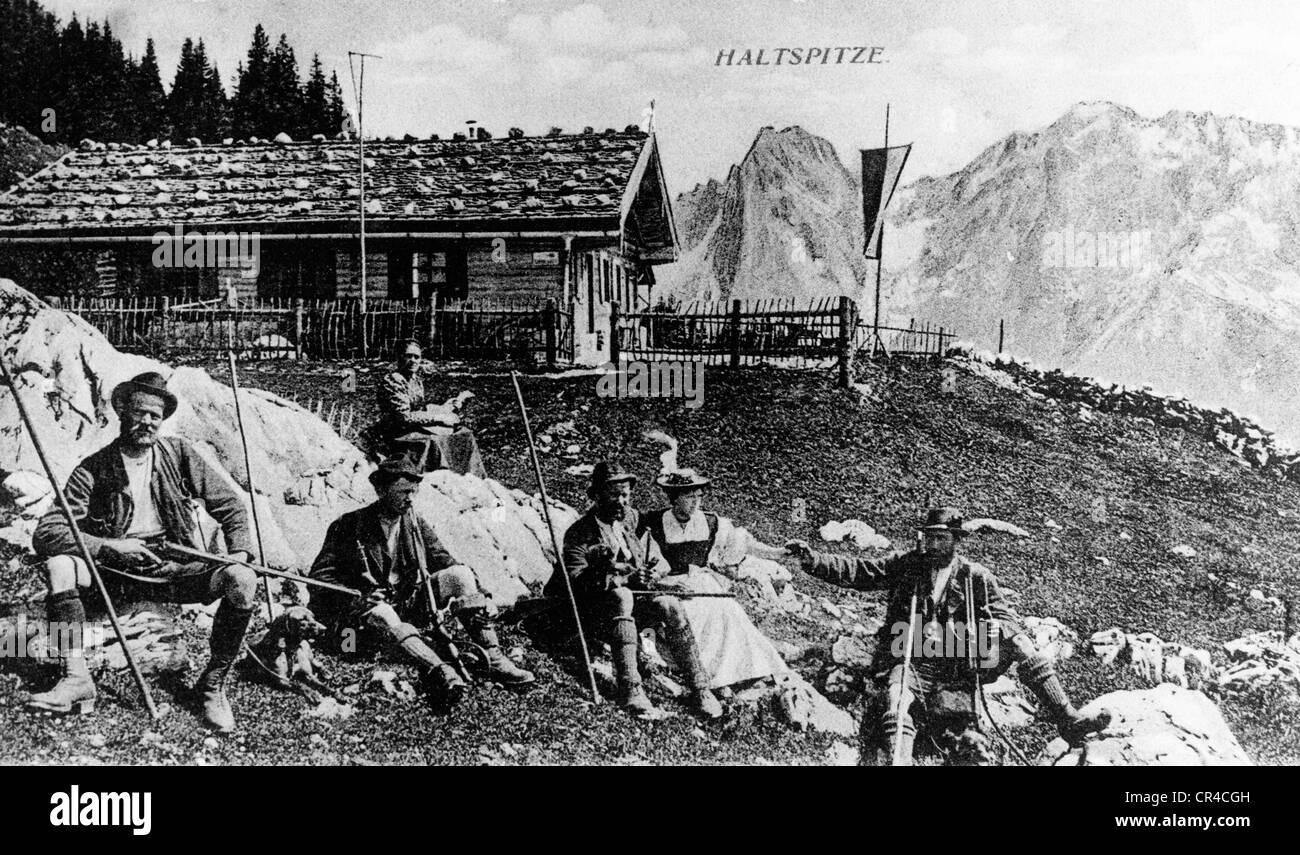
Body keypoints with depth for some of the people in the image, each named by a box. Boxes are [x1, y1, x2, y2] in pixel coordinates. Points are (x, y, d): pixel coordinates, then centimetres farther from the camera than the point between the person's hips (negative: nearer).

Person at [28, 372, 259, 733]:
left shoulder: (179, 454, 4)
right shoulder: (93, 470, -2)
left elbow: (230, 504, 6)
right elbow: (45, 533, -10)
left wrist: (240, 553, -11)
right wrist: (108, 546, -22)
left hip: (178, 571, 0)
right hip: (116, 575, 0)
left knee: (242, 581, -26)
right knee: (60, 564, -26)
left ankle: (213, 685, -10)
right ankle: (76, 677, -23)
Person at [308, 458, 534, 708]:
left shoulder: (417, 524, 10)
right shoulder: (349, 526, -4)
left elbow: (443, 562, 7)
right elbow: (320, 575, -7)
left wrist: (472, 589, -13)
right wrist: (359, 594, -23)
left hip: (409, 602, 5)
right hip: (365, 604, -5)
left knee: (460, 574, -16)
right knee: (382, 614, -40)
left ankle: (492, 658, -27)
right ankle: (438, 670, -64)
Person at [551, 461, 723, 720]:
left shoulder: (634, 521, 11)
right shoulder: (579, 533, -6)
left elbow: (659, 561, 12)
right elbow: (576, 579, -19)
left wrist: (652, 574, -14)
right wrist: (625, 579, -29)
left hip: (635, 600, 4)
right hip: (596, 611, -4)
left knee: (670, 605, -25)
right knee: (621, 596, -36)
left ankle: (699, 688, -22)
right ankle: (629, 691, -43)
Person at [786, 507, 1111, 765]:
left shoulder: (975, 576, 8)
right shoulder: (906, 564, 7)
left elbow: (1007, 618, 6)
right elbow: (857, 571, 0)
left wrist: (995, 629, -20)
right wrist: (813, 559, -14)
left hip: (960, 663, 1)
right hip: (913, 661, -1)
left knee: (1016, 642, -15)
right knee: (894, 701, -32)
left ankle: (1068, 721, -12)